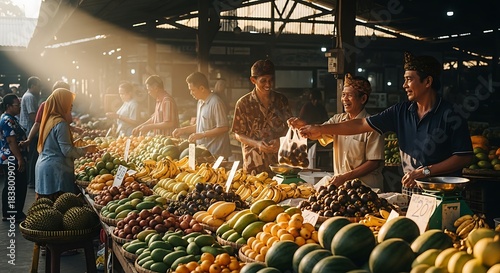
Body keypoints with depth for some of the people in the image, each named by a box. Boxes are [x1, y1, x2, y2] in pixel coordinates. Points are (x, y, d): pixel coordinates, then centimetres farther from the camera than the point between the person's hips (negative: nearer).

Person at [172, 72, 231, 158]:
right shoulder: (200, 102, 13)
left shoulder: (216, 102, -15)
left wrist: (201, 135, -18)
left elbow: (224, 128, -18)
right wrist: (183, 130, 12)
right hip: (203, 151, 8)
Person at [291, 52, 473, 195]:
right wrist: (321, 129, 2)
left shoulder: (450, 116, -10)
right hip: (410, 192, 5)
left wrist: (426, 171, -17)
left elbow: (464, 157, -11)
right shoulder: (402, 111, 5)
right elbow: (362, 125, 5)